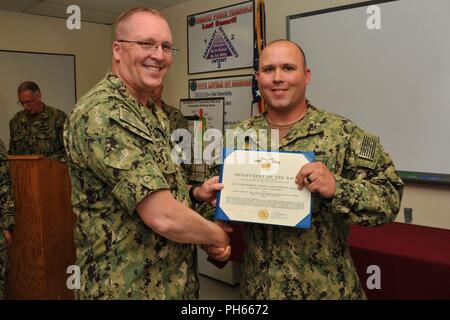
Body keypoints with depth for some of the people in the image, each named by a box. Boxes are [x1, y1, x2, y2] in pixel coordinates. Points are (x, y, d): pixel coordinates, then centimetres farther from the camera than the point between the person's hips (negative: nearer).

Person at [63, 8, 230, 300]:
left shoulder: (152, 113, 7)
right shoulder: (102, 114, -24)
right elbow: (163, 217, -29)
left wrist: (194, 194, -1)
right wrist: (220, 236, -11)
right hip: (129, 287, -9)